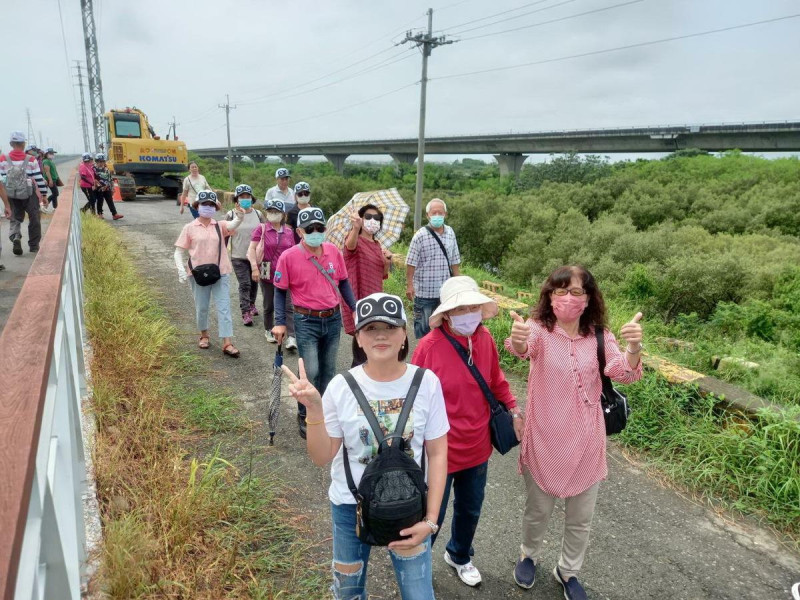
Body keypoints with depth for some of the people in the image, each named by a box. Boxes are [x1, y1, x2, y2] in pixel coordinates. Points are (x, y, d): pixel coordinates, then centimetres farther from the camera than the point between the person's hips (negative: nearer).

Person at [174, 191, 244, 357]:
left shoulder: (220, 226, 1)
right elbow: (179, 251, 1)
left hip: (220, 273, 0)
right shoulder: (190, 228, 0)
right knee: (201, 307, 12)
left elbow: (232, 225, -23)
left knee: (224, 308, -1)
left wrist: (238, 218, -46)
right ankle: (204, 335, 36)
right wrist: (181, 269, -15)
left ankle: (227, 344, 0)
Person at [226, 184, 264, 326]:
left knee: (254, 283, 15)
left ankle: (251, 304, 38)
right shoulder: (231, 215, -4)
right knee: (244, 284, -6)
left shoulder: (258, 214, 1)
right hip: (239, 257, -3)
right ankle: (245, 313, 1)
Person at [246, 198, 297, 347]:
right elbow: (251, 249, -6)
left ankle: (291, 337, -8)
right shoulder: (261, 229, -2)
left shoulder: (289, 232, 7)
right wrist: (254, 268, -17)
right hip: (267, 273, -1)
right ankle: (269, 331, 32)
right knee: (269, 306, 13)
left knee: (287, 306, -5)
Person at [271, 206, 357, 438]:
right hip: (307, 322, -4)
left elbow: (343, 282, 10)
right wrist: (280, 323, -9)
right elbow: (280, 291, -4)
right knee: (311, 372, -4)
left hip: (333, 319, 4)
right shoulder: (289, 257, -11)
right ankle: (305, 416, 18)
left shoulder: (333, 251, 0)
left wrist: (355, 308, 7)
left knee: (328, 370, 15)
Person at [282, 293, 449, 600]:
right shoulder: (342, 386, -14)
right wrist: (314, 409, -24)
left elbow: (437, 453, -7)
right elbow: (322, 457, -9)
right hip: (351, 506, 1)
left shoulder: (426, 382, -15)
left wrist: (430, 520, -9)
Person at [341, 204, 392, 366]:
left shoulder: (377, 246, 14)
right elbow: (350, 244, -35)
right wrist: (355, 228, -56)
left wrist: (388, 261, -1)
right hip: (358, 299, -8)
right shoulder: (356, 240, -8)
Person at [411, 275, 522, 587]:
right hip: (440, 450, -5)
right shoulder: (429, 346, -23)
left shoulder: (485, 339, -7)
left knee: (470, 510, 26)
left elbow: (496, 381, 7)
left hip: (477, 446, 5)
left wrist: (513, 410, 0)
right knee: (431, 516, 15)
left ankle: (459, 556, 55)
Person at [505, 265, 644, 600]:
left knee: (580, 518, 19)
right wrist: (517, 342, -63)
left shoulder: (599, 337, -4)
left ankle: (568, 571, 46)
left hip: (586, 442, 3)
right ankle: (529, 555, 49)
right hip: (544, 441, -2)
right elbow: (524, 349, -38)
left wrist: (634, 349, -43)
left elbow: (623, 374, -20)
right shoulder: (539, 330, -14)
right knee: (538, 511, 18)